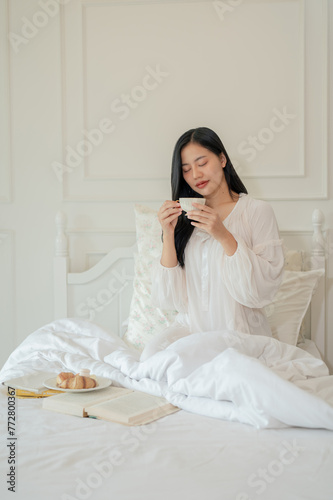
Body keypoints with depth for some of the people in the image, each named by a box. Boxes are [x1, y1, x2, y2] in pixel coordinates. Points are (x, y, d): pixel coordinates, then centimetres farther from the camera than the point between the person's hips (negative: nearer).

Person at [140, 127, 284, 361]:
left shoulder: (258, 211, 0)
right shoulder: (184, 220, 10)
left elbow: (263, 289, -11)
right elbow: (171, 299, 1)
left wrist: (224, 237, -19)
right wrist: (169, 234, -9)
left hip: (240, 332, -2)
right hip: (191, 327, 3)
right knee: (153, 353, -27)